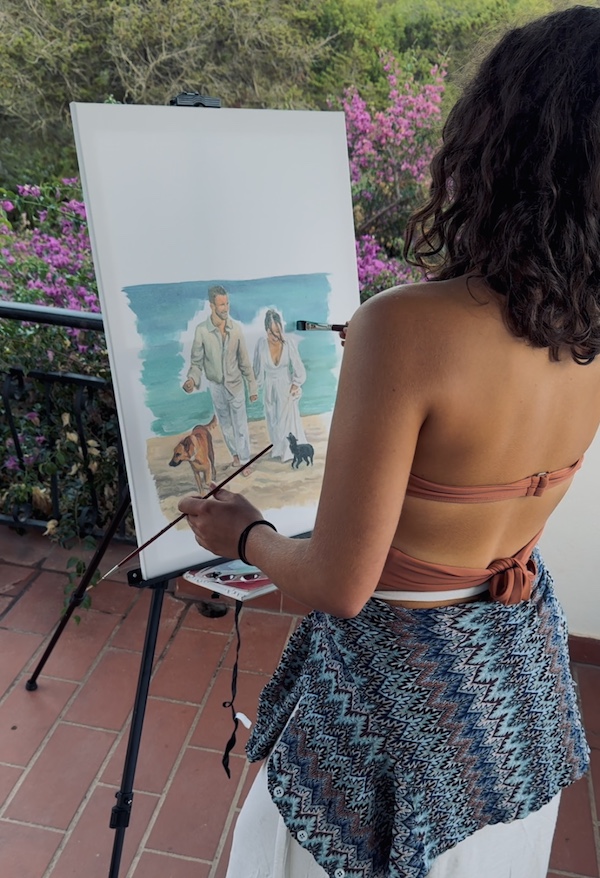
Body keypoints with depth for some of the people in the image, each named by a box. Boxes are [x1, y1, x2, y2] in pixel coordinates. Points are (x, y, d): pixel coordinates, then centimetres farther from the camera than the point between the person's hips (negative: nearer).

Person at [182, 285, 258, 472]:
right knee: (225, 424, 18)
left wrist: (252, 387, -2)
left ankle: (244, 460, 23)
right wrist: (192, 379, -30)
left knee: (240, 424, 8)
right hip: (216, 386, 0)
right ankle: (235, 453, 39)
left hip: (235, 384, 0)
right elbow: (197, 361, -9)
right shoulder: (201, 330, -16)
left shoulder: (236, 327, -12)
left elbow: (244, 360, -5)